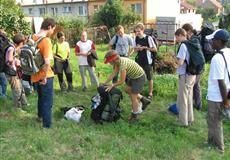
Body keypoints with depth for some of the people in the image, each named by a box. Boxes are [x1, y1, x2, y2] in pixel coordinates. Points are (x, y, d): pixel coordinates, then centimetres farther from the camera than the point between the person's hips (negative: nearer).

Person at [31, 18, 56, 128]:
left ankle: (40, 116, 47)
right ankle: (47, 125, 17)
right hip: (45, 76, -7)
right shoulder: (46, 40, -21)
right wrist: (45, 77, -17)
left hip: (35, 75, 7)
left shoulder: (32, 38, 2)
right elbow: (47, 62, -28)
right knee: (47, 102, 8)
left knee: (41, 97, 28)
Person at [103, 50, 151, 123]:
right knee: (128, 90, 21)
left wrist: (112, 85, -13)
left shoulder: (122, 64, -33)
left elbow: (122, 81, -26)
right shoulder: (118, 61, -6)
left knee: (133, 97, 0)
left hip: (139, 77, -9)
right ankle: (144, 100, 30)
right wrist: (104, 83, 3)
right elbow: (113, 74, 2)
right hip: (134, 76, 9)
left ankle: (134, 116, 17)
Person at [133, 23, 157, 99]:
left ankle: (150, 93, 21)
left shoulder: (148, 38, -12)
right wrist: (137, 48, -10)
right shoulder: (136, 39, 4)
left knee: (149, 78, 7)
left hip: (147, 61, -4)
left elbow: (155, 49, -9)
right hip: (139, 61, 4)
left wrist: (145, 47, -16)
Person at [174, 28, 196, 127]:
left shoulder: (183, 45, -17)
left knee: (182, 99, 4)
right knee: (189, 97, 20)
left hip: (185, 75, -8)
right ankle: (189, 119, 32)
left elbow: (180, 62, -23)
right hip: (192, 74, 8)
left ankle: (183, 122, 14)